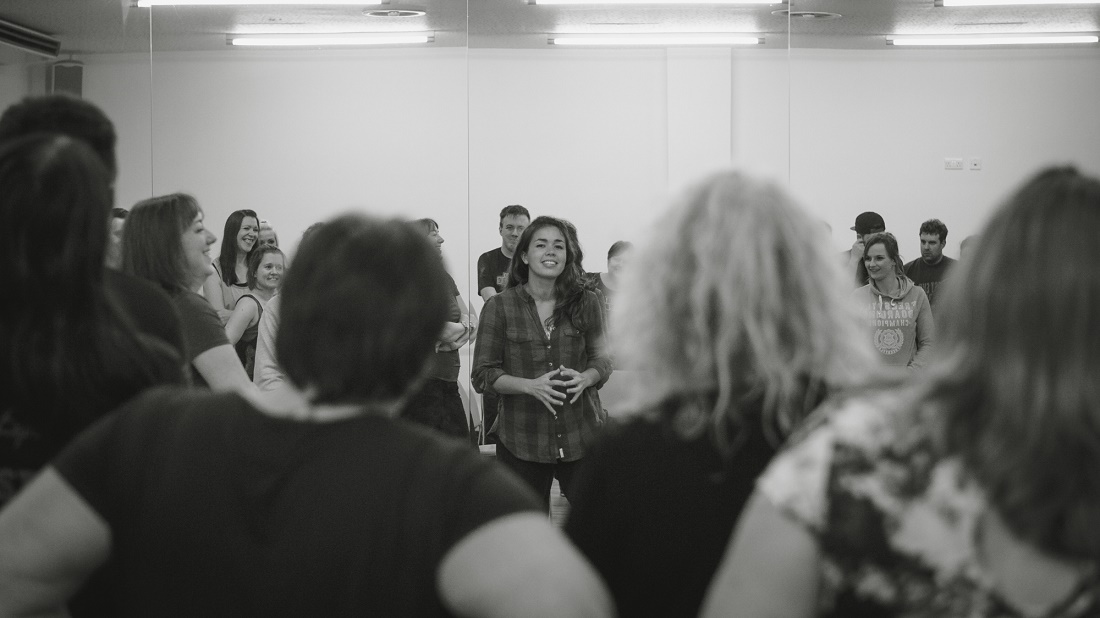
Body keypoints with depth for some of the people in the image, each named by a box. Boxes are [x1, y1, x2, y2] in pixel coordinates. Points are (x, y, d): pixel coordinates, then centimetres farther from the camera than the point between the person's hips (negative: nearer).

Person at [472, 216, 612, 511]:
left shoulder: (586, 303, 3)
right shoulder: (499, 307, -3)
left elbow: (601, 359, 12)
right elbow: (482, 375, -2)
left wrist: (585, 378, -11)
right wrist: (531, 385, -17)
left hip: (582, 436, 1)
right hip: (522, 443, -1)